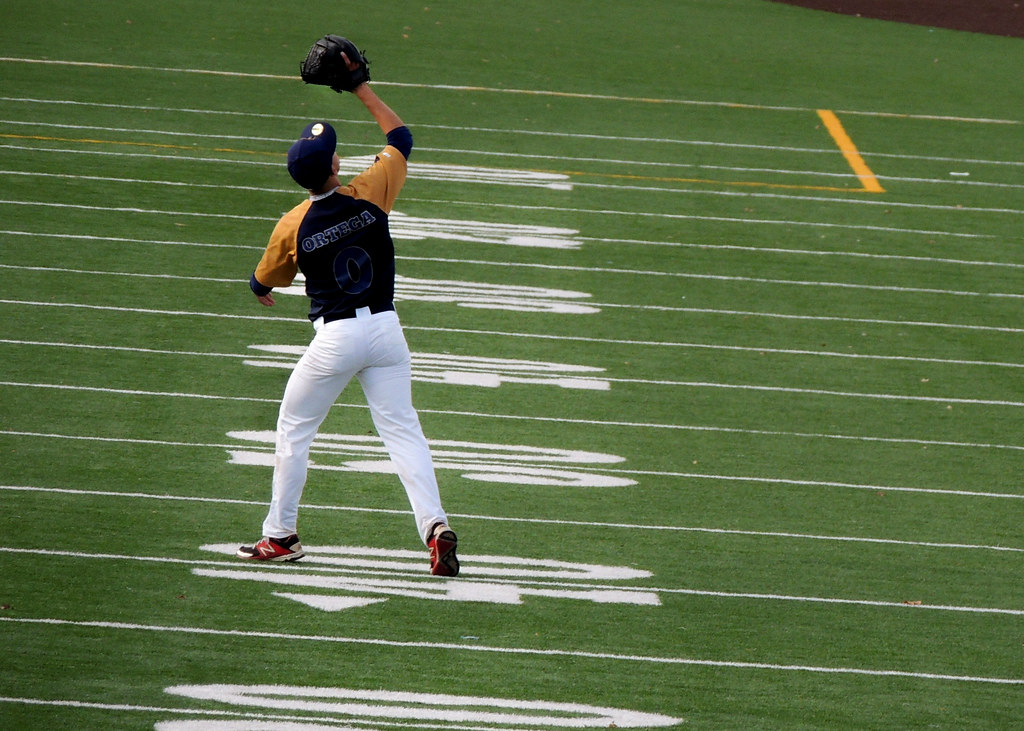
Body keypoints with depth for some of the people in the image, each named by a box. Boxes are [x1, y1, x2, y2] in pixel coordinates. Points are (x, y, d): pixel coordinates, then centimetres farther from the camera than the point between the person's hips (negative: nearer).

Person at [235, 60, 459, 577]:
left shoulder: (292, 226, -8)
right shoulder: (369, 195, -7)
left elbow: (263, 283, 12)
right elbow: (400, 138, 11)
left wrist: (261, 290, 36)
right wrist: (361, 89, 18)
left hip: (335, 337, -2)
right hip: (385, 329, 2)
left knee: (294, 429, 15)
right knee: (402, 429, 2)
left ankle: (281, 536, 19)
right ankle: (434, 525, -16)